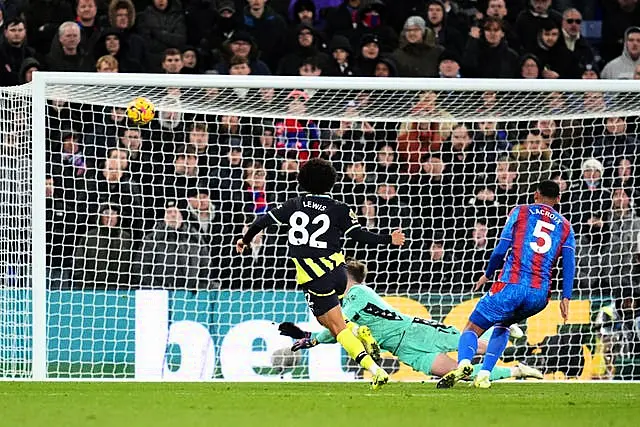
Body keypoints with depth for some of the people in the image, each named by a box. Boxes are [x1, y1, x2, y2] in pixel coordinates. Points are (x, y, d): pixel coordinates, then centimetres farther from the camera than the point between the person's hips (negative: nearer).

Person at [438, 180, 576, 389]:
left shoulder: (521, 211, 12)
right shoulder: (565, 226, 19)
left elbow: (501, 250, 6)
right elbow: (569, 263, 6)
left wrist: (487, 275, 21)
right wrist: (566, 298, 1)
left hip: (512, 285, -3)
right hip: (540, 295, 3)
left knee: (472, 329, 3)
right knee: (502, 326, 30)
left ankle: (464, 363, -30)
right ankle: (484, 374, 13)